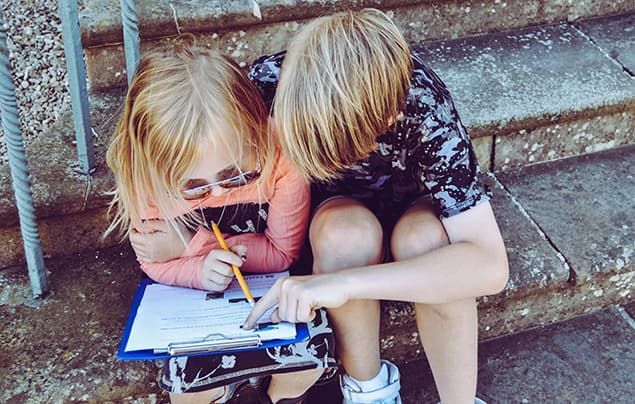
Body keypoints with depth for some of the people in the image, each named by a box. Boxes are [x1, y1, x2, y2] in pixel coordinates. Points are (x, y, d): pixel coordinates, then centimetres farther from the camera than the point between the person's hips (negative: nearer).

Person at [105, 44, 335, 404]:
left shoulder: (280, 156, -29)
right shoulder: (147, 175, -24)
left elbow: (283, 254, -14)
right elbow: (157, 265, -8)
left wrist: (193, 244, -24)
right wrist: (201, 269, -33)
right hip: (196, 293, 1)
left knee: (313, 354, -24)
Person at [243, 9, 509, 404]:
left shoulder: (422, 106, -35)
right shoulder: (269, 81, -30)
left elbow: (490, 265, -40)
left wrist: (344, 283, -49)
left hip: (412, 203, -1)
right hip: (335, 207, 1)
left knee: (424, 238, -35)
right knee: (348, 233, -34)